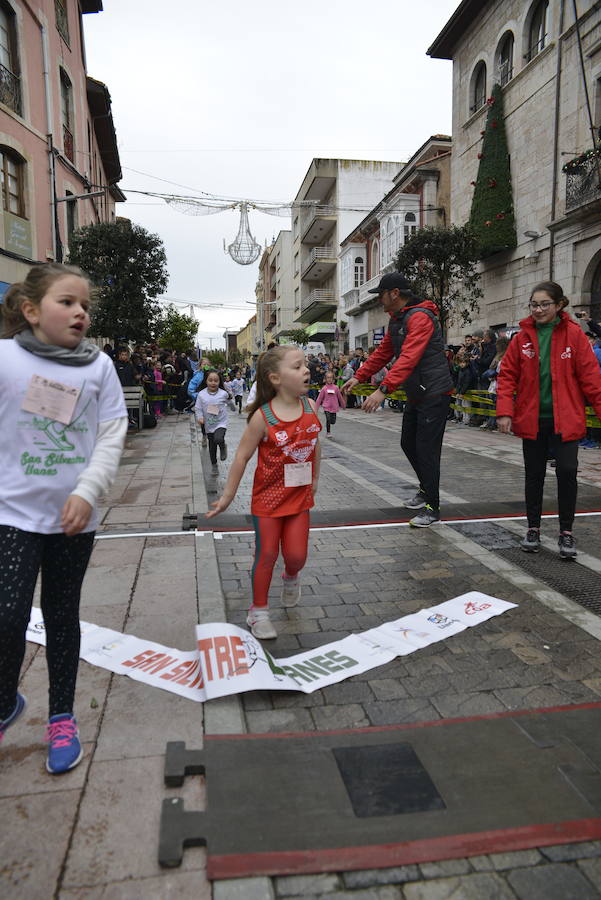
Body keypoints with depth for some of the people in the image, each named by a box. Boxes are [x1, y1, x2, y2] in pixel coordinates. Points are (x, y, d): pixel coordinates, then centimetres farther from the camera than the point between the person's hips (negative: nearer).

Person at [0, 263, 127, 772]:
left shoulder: (99, 365, 0)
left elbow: (113, 436, -2)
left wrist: (86, 491, -13)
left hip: (74, 515, 2)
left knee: (63, 616, 14)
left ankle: (62, 717, 32)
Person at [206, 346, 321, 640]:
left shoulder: (310, 406, -6)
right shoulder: (263, 416, -18)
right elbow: (242, 456, -11)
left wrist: (315, 478, 19)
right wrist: (228, 495, -6)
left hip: (300, 496, 4)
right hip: (268, 497, -3)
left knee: (296, 554, 4)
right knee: (266, 555, 4)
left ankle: (291, 576, 41)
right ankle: (258, 611, 22)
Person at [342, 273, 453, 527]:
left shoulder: (420, 317, -19)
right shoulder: (396, 320, 13)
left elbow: (409, 358, -31)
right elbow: (383, 353, 20)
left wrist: (383, 390, -38)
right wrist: (358, 377, 12)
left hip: (434, 394, -10)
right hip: (415, 394, 10)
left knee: (426, 450, -7)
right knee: (408, 444, 17)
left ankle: (432, 508, 3)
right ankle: (426, 488, 37)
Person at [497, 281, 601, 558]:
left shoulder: (573, 334, -3)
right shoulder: (522, 337, 2)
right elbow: (507, 375, 2)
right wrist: (504, 410, -8)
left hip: (565, 419, -2)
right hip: (532, 419, 2)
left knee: (567, 471, -5)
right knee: (534, 474, 11)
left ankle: (566, 532, 13)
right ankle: (533, 529, 25)